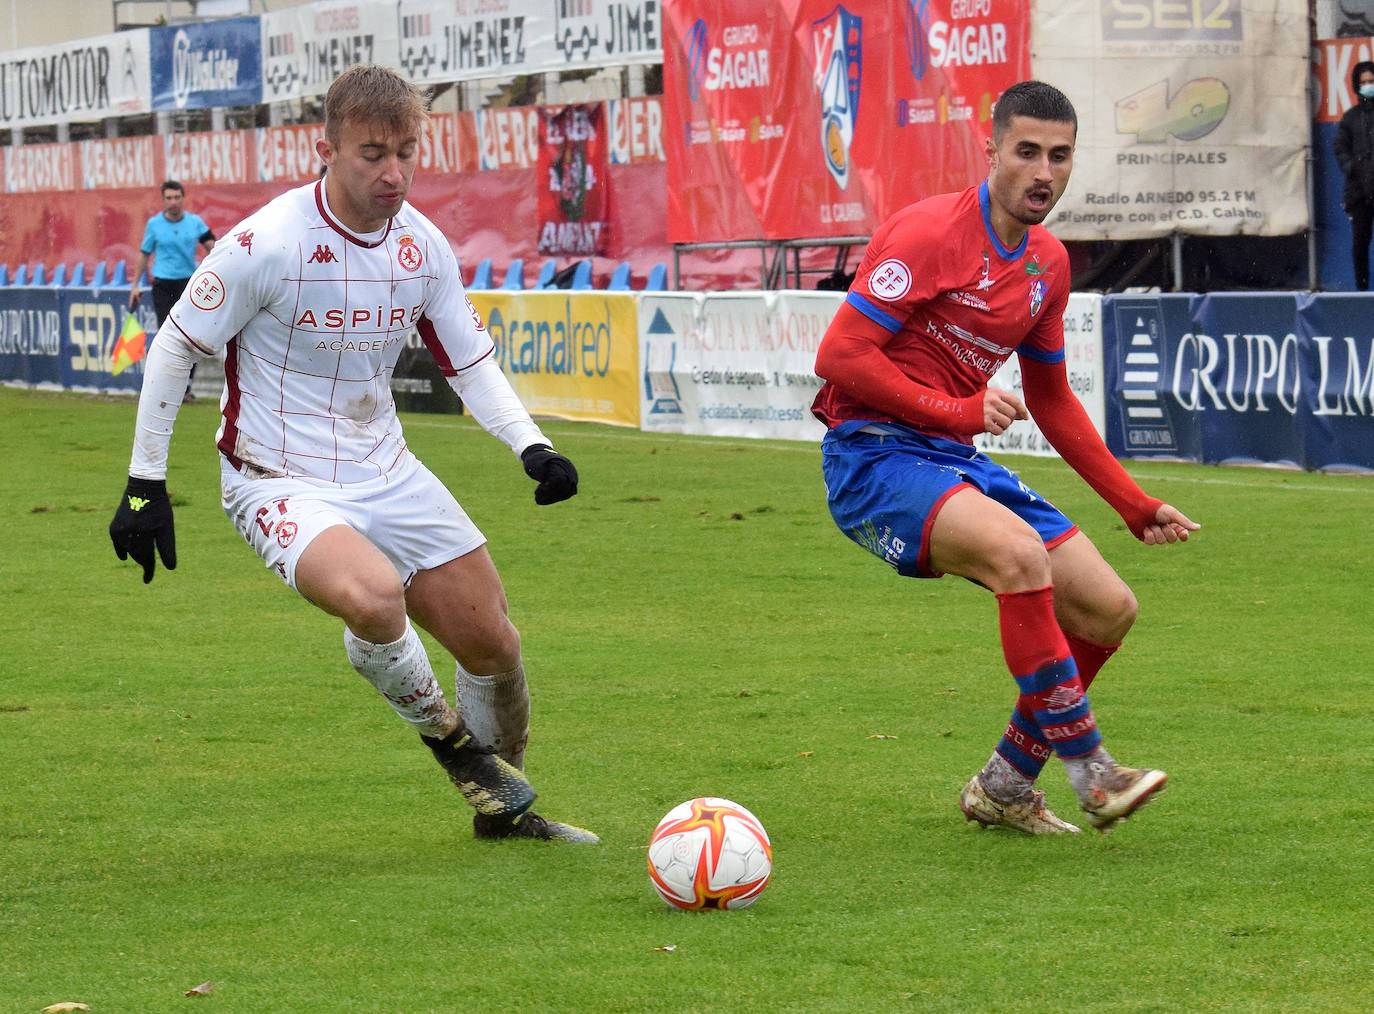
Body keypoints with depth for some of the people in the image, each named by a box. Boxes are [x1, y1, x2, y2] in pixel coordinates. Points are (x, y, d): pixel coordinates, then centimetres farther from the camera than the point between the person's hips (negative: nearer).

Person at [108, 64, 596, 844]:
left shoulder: (422, 246, -3)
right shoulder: (267, 244, -20)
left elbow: (470, 360, 10)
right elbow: (174, 349, -10)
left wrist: (531, 445, -7)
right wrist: (146, 484, -8)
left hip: (386, 473, 6)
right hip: (280, 482, -6)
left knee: (493, 643, 6)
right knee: (373, 597, -34)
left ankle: (503, 804, 33)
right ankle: (445, 735, -4)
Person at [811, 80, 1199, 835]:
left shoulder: (1048, 263, 11)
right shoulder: (931, 233, -14)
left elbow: (1053, 403, 23)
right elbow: (839, 355, -18)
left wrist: (1137, 508, 19)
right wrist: (959, 411, -20)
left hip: (956, 462, 8)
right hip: (874, 457, -8)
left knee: (1108, 609, 0)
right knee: (1020, 552, -34)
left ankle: (1003, 787, 17)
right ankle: (1089, 769, -24)